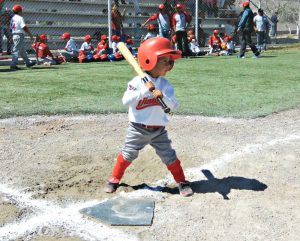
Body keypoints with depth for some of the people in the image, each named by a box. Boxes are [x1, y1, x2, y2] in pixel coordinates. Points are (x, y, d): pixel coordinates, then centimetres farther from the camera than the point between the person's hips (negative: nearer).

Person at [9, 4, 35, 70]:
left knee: (22, 50, 15)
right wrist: (31, 35, -16)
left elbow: (11, 28, 16)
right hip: (19, 36, -9)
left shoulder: (12, 18, 14)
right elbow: (24, 28, -19)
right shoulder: (20, 18, -11)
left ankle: (28, 63, 24)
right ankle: (13, 65, -13)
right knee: (16, 50, -10)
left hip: (14, 35, 9)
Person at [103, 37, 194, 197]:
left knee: (169, 156, 6)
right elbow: (126, 101, -25)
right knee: (128, 154, 9)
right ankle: (114, 179, 28)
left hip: (159, 130, 2)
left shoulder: (165, 84, -3)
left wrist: (163, 96, -29)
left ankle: (182, 182, 22)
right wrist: (144, 90, -32)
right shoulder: (137, 81, -14)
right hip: (138, 129, -2)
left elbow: (174, 105, -10)